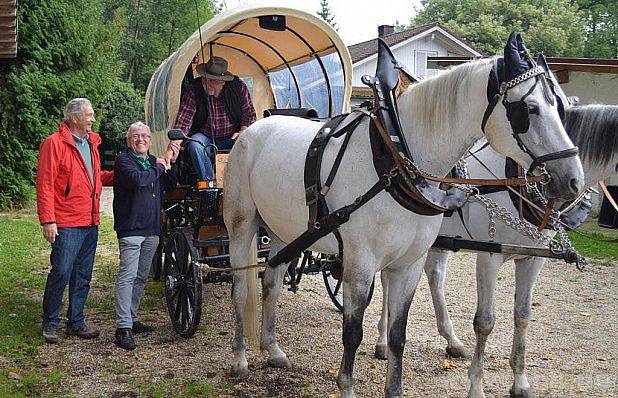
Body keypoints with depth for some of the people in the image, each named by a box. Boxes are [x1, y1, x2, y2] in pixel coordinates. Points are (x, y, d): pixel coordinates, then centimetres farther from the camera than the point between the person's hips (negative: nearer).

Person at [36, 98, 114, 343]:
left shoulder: (91, 143, 16)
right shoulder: (54, 143, -9)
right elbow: (45, 185, -13)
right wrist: (47, 220, -18)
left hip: (90, 223, 8)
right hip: (66, 224, -8)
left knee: (83, 276, 12)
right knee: (61, 273, -6)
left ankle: (76, 323, 21)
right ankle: (50, 323, 8)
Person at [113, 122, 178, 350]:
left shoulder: (153, 161, 19)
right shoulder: (124, 160, -3)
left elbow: (170, 186, 19)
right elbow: (137, 179, -22)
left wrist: (172, 164, 8)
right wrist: (158, 167, -9)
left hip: (151, 229, 8)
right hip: (131, 228, -8)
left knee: (141, 277, 14)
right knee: (127, 276, -12)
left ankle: (131, 318, 25)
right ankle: (123, 327, -14)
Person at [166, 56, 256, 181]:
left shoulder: (238, 87, -7)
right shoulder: (193, 91, -12)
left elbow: (249, 114, 5)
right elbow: (183, 121, -18)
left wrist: (243, 132, -14)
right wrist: (172, 149, -29)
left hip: (231, 138, 1)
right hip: (205, 137, 0)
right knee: (195, 145, -34)